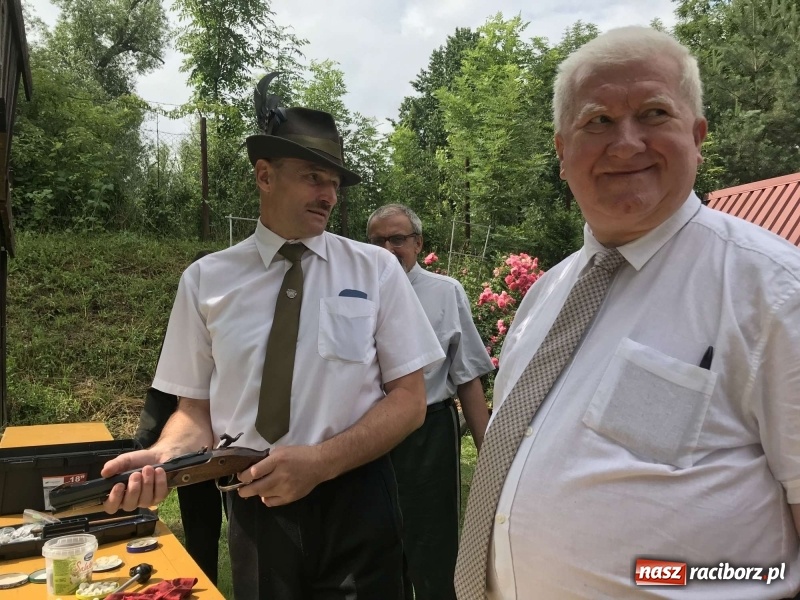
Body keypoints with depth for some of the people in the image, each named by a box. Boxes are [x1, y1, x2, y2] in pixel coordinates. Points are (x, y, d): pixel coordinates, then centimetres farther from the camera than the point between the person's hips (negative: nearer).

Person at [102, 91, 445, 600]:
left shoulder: (376, 270, -3)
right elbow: (196, 407, 4)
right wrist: (166, 456, -18)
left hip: (355, 504, 0)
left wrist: (321, 461, -18)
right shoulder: (205, 280, 0)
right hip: (255, 507, 1)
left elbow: (409, 401, -5)